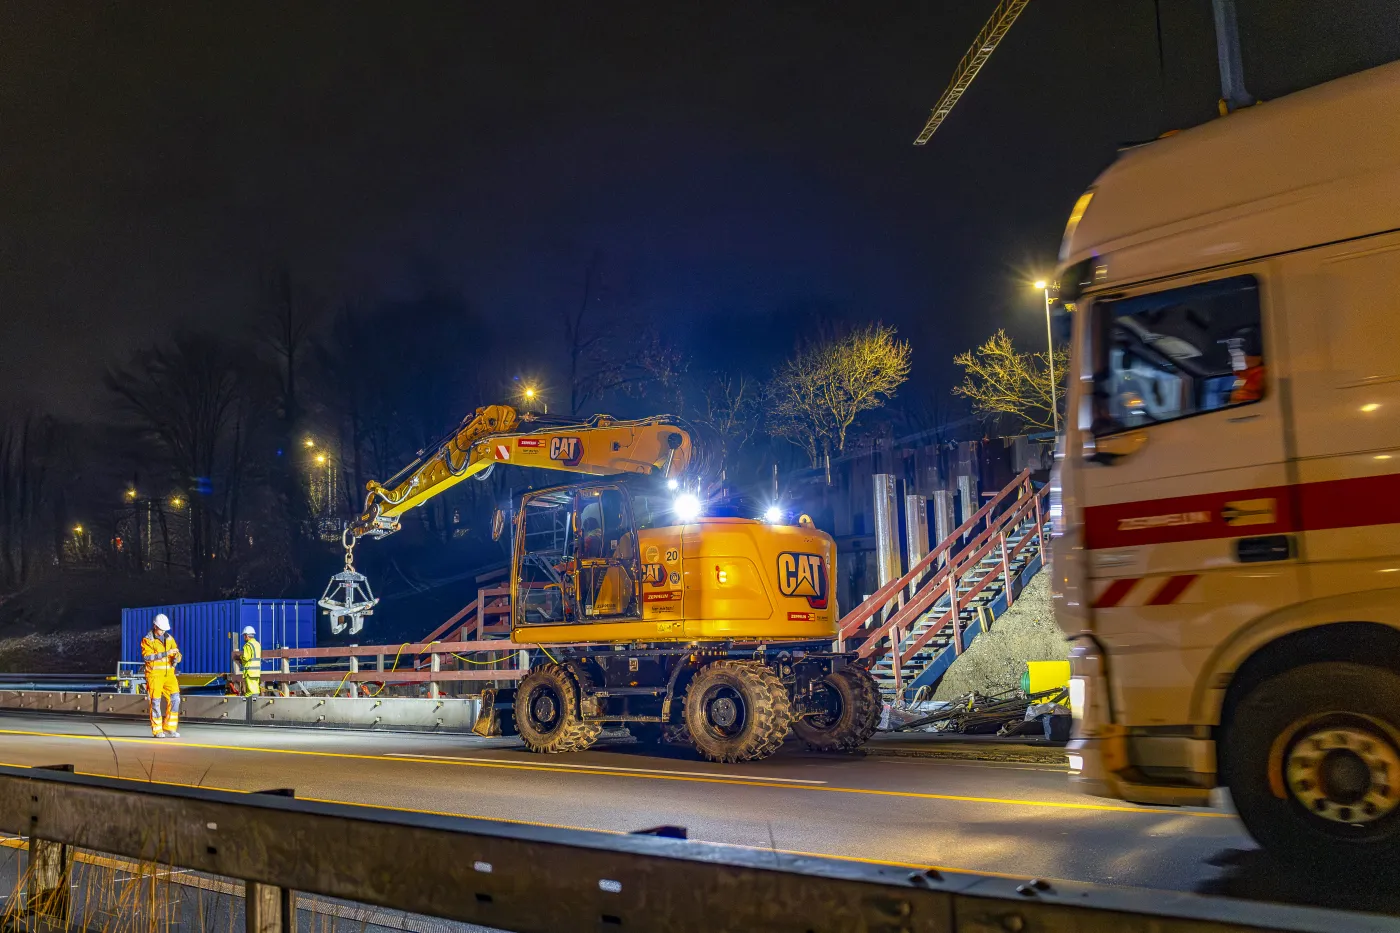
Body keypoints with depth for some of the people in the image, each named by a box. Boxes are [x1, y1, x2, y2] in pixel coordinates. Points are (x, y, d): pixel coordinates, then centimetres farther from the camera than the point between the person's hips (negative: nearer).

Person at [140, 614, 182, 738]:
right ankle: (157, 730, 7)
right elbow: (146, 656, -17)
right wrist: (165, 653, -23)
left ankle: (169, 727, 6)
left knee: (175, 698, -4)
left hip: (169, 673, 4)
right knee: (156, 701, -1)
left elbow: (177, 653, 16)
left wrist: (176, 658, -9)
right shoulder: (147, 640, -3)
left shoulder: (170, 638, 13)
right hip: (154, 674, -4)